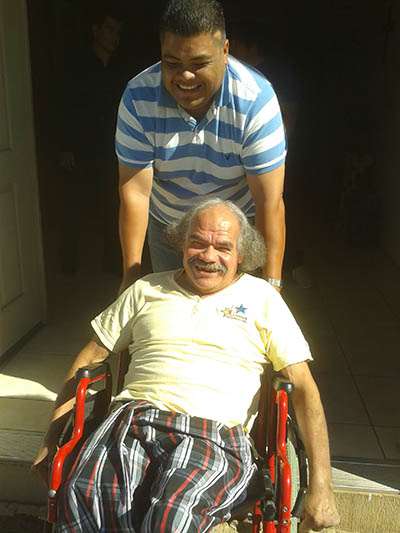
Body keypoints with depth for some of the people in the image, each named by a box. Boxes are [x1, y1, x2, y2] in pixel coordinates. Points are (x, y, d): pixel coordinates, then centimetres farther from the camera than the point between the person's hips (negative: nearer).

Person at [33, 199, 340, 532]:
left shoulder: (261, 297, 12)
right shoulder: (147, 290, 19)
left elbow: (303, 387, 7)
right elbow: (90, 358, 21)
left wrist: (321, 486, -1)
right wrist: (52, 438, 15)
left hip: (214, 433, -1)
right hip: (134, 417, 2)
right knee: (81, 498, -30)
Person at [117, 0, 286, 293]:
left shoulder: (256, 99, -27)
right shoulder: (138, 97, -22)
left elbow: (269, 201, -28)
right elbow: (135, 191, -23)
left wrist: (271, 284, -30)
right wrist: (131, 274, -24)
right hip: (166, 223, 2)